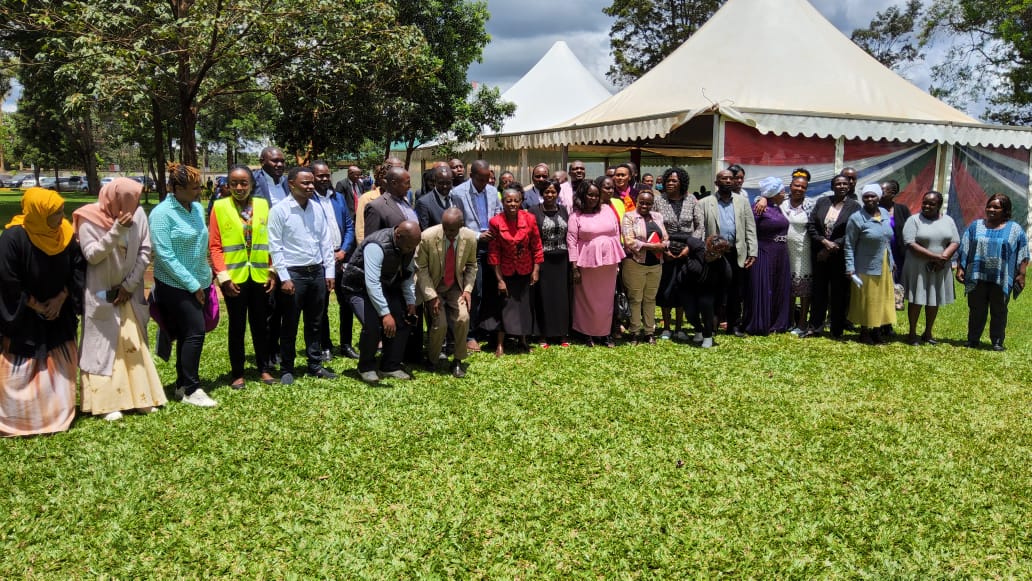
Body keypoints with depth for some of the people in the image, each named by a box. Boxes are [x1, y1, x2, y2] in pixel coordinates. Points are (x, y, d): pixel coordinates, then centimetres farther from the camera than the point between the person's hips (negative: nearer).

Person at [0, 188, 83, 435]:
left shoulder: (65, 234, -8)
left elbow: (79, 267, 0)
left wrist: (62, 298, -9)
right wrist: (36, 306, -12)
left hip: (58, 314, 5)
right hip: (23, 317, -5)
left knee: (61, 365, 11)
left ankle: (59, 413, 26)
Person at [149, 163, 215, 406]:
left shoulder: (197, 209, 6)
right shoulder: (162, 213, -13)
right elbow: (165, 254, -16)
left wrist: (205, 280, 11)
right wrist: (192, 284, -16)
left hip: (199, 283, 7)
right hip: (175, 286, -6)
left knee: (188, 335, 12)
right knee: (195, 333, -8)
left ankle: (183, 385, 24)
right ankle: (190, 389, 3)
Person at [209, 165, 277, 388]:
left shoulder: (262, 205, 4)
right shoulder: (219, 207, -4)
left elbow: (270, 241, 5)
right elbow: (215, 246, -5)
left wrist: (273, 272, 1)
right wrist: (223, 276, -12)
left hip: (260, 276, 2)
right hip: (234, 277, -2)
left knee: (260, 324, 13)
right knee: (237, 326, 8)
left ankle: (264, 368, 24)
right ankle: (237, 373, 18)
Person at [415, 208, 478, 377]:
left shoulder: (470, 238, -13)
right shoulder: (427, 237, -22)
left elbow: (471, 265, 5)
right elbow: (421, 268, -13)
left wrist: (468, 289, -7)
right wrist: (431, 296, -18)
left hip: (455, 286, 2)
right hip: (432, 286, -2)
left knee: (463, 318, -18)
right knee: (440, 324, -15)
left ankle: (458, 361, 2)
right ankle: (431, 361, 13)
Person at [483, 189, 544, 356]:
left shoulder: (529, 219, -12)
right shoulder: (495, 222, -17)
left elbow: (536, 246, -3)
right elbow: (494, 253, -11)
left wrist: (536, 270, -5)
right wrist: (499, 279, -11)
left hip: (525, 271, 2)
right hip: (506, 271, -2)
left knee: (524, 304, 12)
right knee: (505, 305, 3)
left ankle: (523, 340, 30)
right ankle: (500, 344, 15)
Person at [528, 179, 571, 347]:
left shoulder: (563, 211, 9)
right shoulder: (534, 211, -3)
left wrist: (571, 259, 5)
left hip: (561, 260, 3)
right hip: (543, 260, -3)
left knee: (562, 296, 6)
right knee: (544, 297, 2)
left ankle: (561, 334, 15)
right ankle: (544, 335, 10)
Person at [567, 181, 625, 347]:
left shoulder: (607, 211, 7)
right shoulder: (576, 216, -3)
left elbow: (617, 234, 11)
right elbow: (572, 242, -5)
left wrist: (618, 259, 6)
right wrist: (575, 268, -10)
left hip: (609, 262, 3)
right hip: (588, 263, -3)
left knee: (607, 298, 9)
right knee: (588, 299, 4)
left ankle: (606, 332, 20)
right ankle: (589, 333, 15)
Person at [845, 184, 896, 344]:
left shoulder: (885, 213, 5)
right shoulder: (857, 218, -14)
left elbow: (888, 240, 13)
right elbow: (849, 246, -12)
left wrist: (891, 261, 12)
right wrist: (850, 268, -17)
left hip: (885, 267, 6)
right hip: (867, 268, -6)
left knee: (882, 300, 12)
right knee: (867, 301, 4)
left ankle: (877, 330, 24)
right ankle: (865, 333, 17)